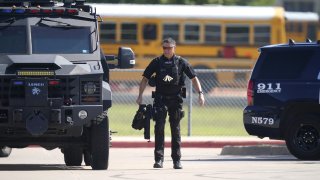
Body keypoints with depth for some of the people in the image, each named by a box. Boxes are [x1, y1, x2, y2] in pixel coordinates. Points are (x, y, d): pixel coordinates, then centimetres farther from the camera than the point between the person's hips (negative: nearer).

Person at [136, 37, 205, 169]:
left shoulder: (181, 62, 3)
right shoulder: (157, 62, 3)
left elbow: (194, 78, 5)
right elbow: (145, 78, 6)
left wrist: (200, 93, -6)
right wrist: (140, 96, -2)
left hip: (176, 99, 0)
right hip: (160, 98, 0)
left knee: (176, 130, 6)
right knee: (159, 128, -8)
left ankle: (176, 160, 11)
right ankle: (159, 159, -7)